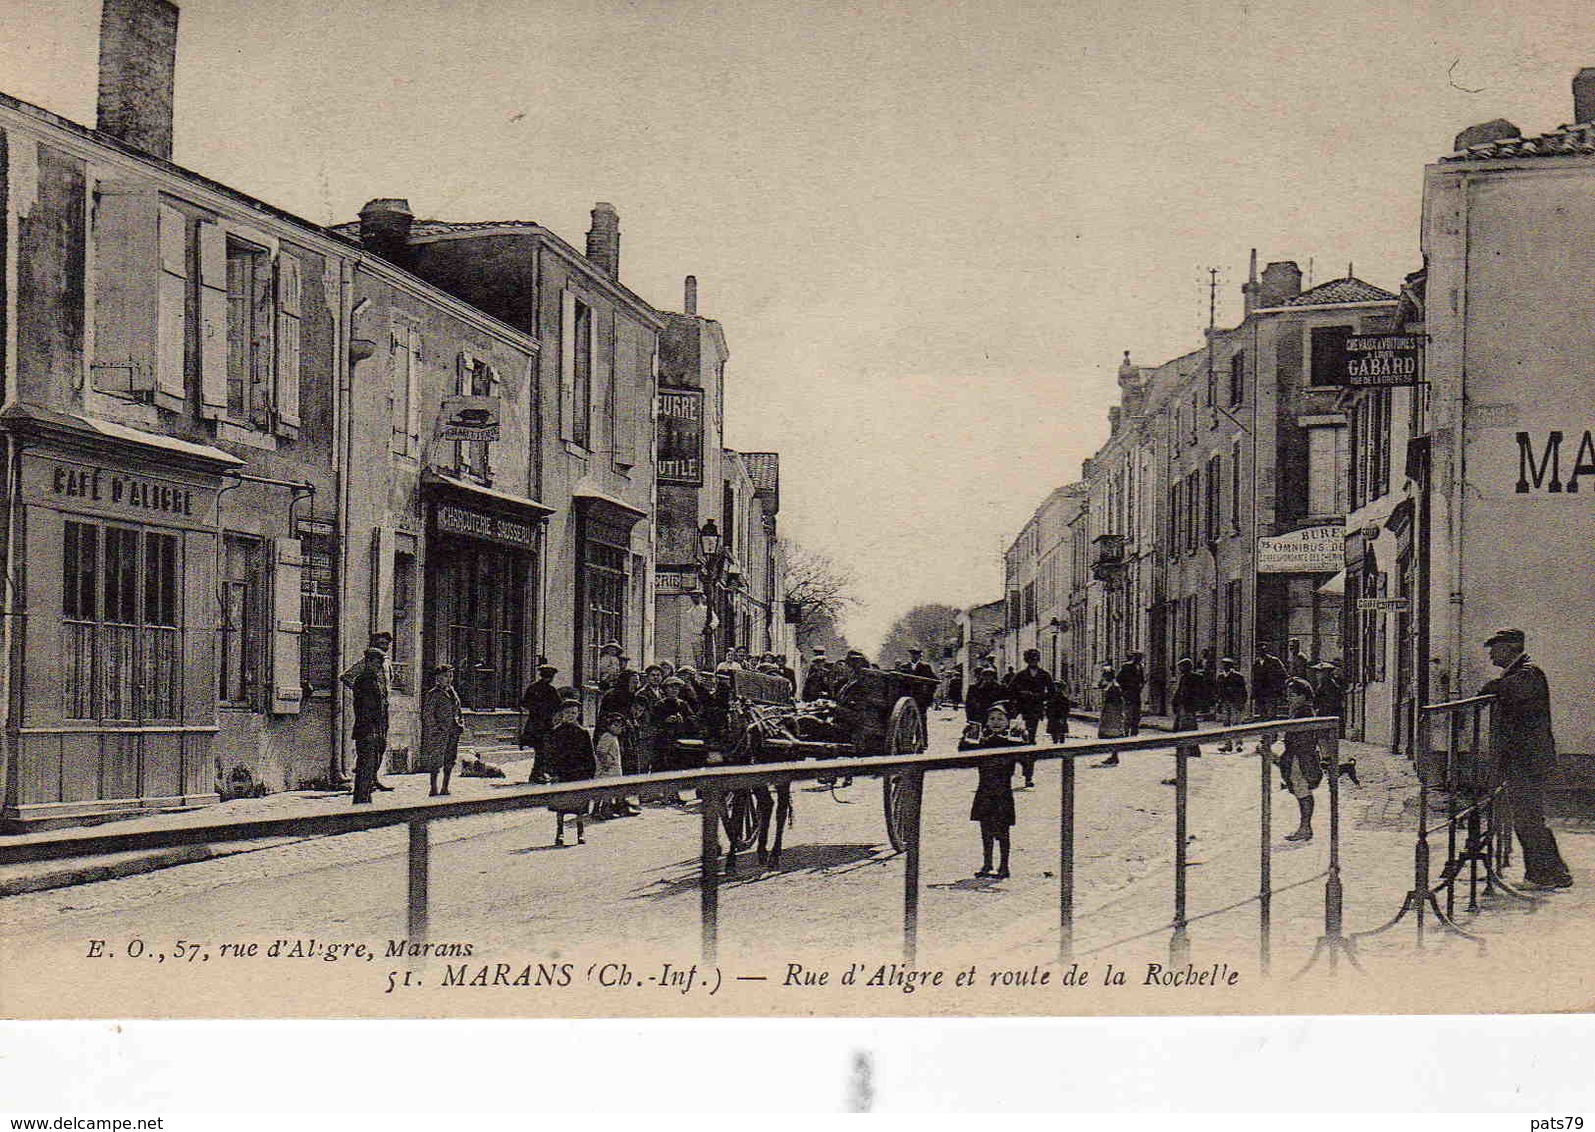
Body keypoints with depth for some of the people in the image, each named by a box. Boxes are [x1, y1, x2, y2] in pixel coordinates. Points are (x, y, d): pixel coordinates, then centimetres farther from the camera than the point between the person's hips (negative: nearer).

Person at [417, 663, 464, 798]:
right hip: (438, 733, -7)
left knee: (450, 761, 8)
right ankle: (433, 789, -1)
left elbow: (458, 710, 23)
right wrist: (435, 727, -14)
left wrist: (461, 724, 12)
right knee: (436, 761, -6)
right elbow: (427, 713, -9)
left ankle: (445, 788, 15)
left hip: (453, 732, 7)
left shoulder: (452, 692, 15)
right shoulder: (433, 694, -7)